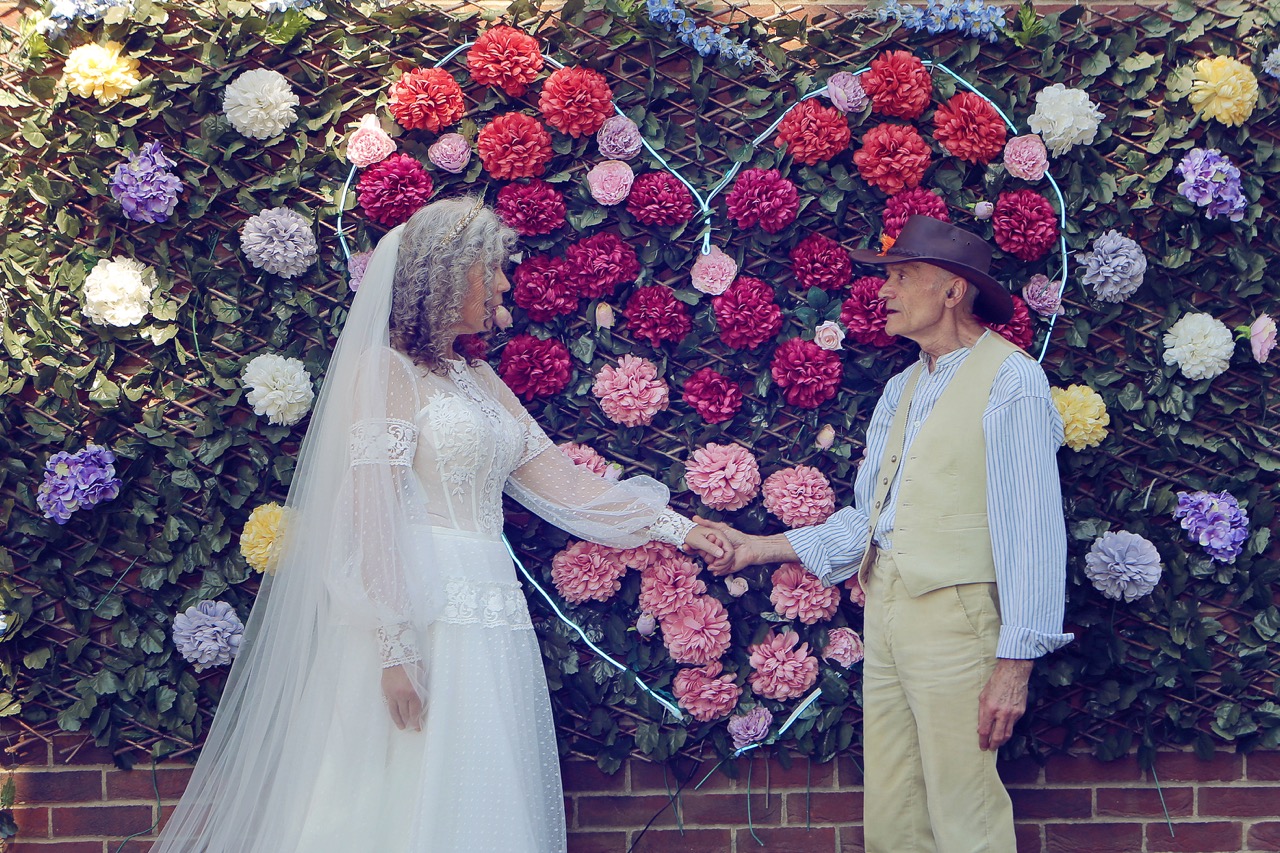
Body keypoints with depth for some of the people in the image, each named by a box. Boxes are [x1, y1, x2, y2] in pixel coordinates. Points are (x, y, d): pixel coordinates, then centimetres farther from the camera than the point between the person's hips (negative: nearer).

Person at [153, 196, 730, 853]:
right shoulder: (386, 370, -5)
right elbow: (373, 513, -13)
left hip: (489, 618, 8)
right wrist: (397, 645, -20)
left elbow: (560, 479, 19)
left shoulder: (480, 381, 19)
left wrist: (674, 527, 14)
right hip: (420, 620, -8)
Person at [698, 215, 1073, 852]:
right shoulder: (902, 389, 16)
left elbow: (1032, 530, -14)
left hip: (954, 615, -8)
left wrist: (1015, 662, -18)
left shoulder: (1009, 381, -9)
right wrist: (762, 548, 10)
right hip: (884, 608, 8)